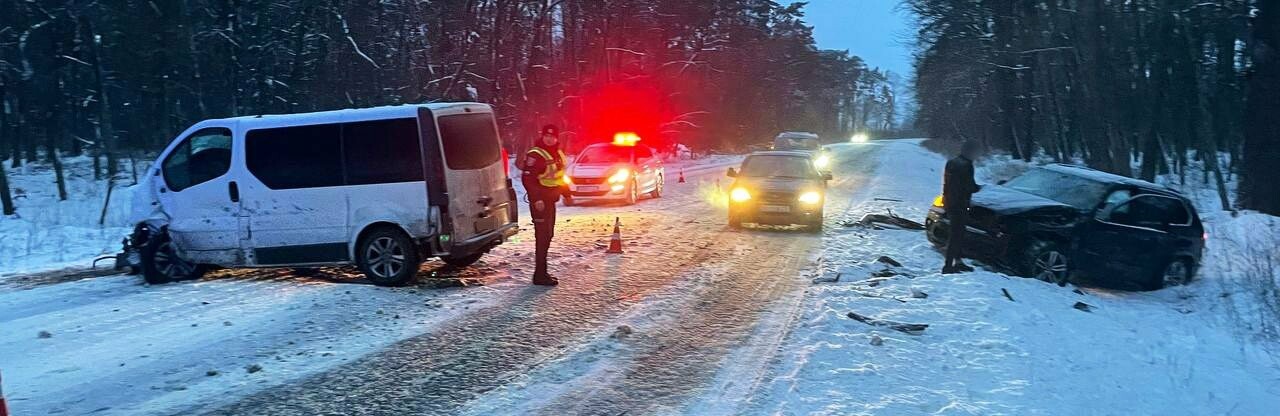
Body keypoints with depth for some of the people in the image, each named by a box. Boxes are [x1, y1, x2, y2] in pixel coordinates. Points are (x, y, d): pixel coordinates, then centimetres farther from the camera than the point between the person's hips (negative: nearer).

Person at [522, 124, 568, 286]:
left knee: (547, 235, 15)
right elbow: (527, 178, -22)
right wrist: (537, 199, -28)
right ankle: (540, 275, -7)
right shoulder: (535, 154, -15)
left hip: (550, 200, 10)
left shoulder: (557, 154, 13)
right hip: (540, 201, -10)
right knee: (542, 236, -10)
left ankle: (542, 272, 24)